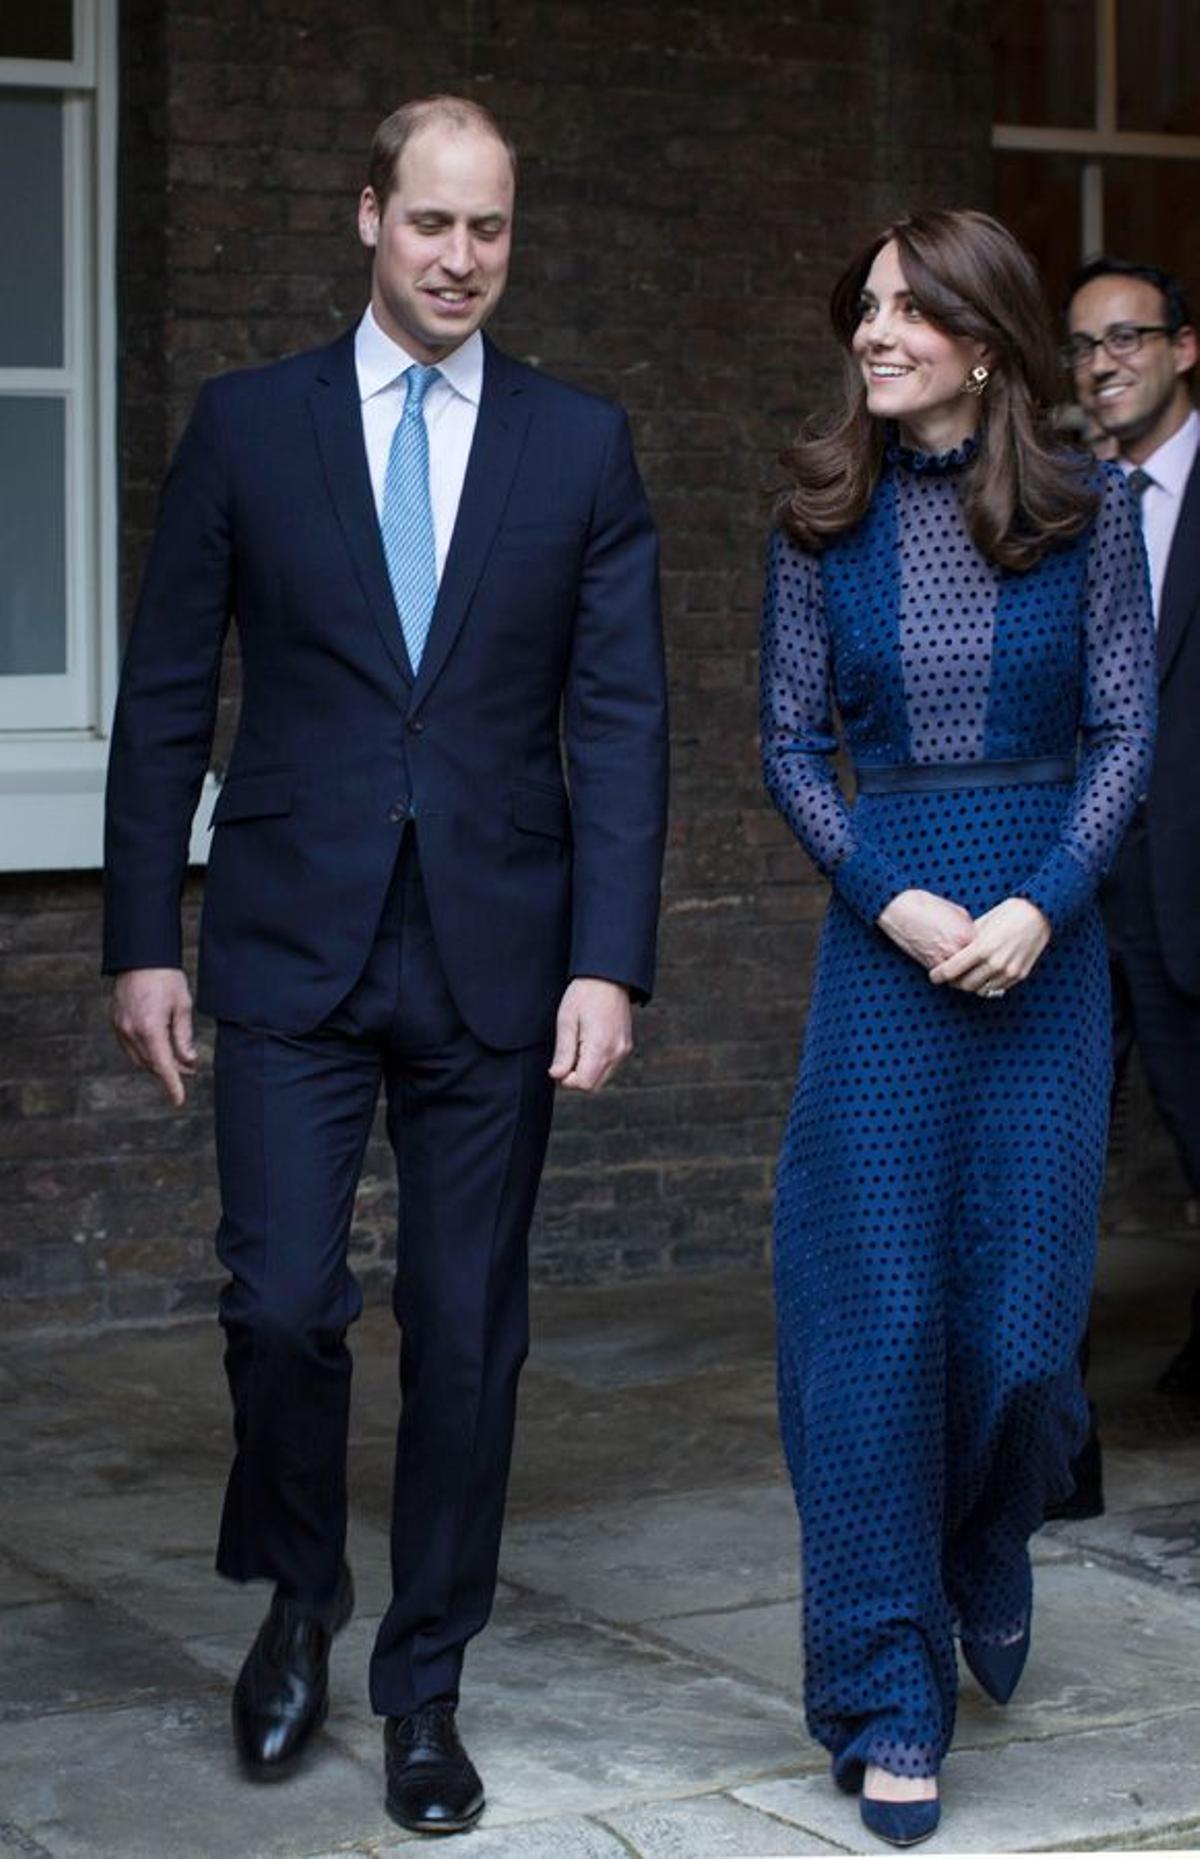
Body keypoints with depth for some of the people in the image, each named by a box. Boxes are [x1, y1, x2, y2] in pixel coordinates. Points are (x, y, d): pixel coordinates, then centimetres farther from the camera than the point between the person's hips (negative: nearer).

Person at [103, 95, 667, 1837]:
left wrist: (611, 963, -8)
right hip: (295, 944, -1)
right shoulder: (247, 424, 3)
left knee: (468, 1331, 5)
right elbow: (166, 698, 4)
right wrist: (143, 940, -1)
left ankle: (424, 1684, 20)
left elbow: (621, 717, 1)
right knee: (283, 1301, -8)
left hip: (496, 956, 1)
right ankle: (297, 1595, 21)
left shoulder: (582, 444, 5)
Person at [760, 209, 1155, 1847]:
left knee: (1024, 1311, 3)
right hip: (882, 935, 0)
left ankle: (985, 1560, 38)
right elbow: (792, 744, 5)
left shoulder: (1087, 509, 1)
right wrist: (893, 898, -9)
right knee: (876, 1313, -2)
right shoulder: (825, 522, 4)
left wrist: (1040, 905, -13)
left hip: (1043, 939, 0)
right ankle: (888, 1705, 8)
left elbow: (1124, 731, 0)